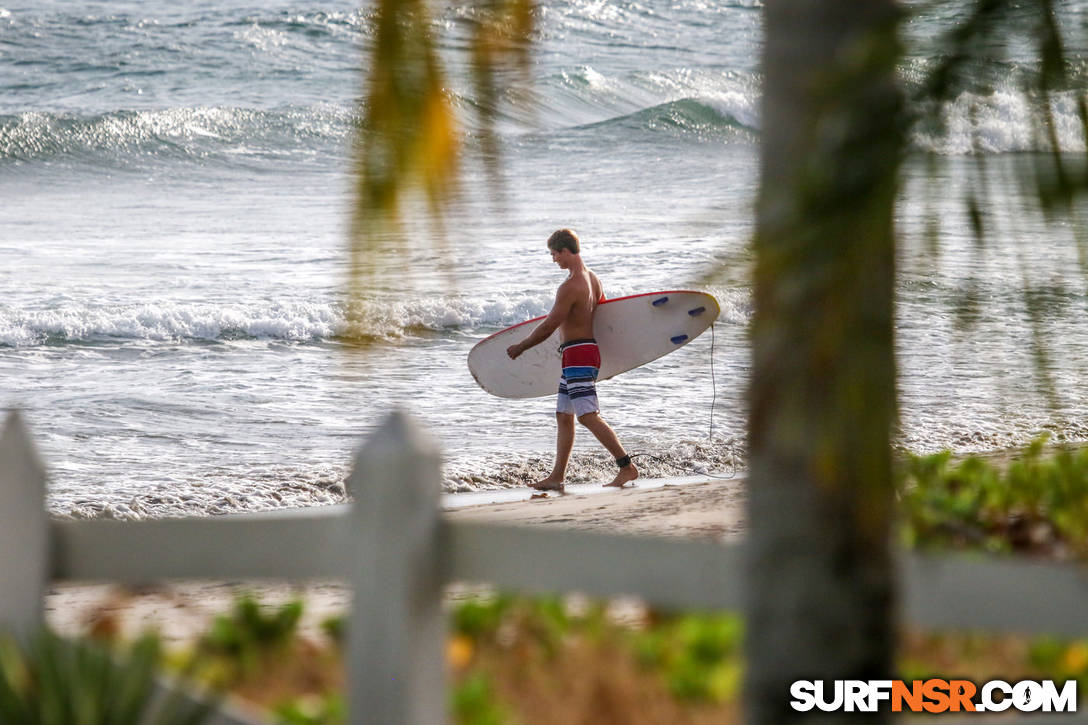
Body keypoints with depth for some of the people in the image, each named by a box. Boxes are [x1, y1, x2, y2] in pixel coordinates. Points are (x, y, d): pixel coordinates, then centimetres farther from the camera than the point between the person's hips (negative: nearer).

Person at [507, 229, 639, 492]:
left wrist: (519, 347, -4)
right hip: (589, 350, 10)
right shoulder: (592, 278, 11)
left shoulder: (570, 287, -19)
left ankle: (627, 467, -14)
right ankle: (557, 477, 14)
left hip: (577, 353, -10)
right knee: (563, 416, 12)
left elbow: (548, 327, -17)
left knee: (589, 416, -12)